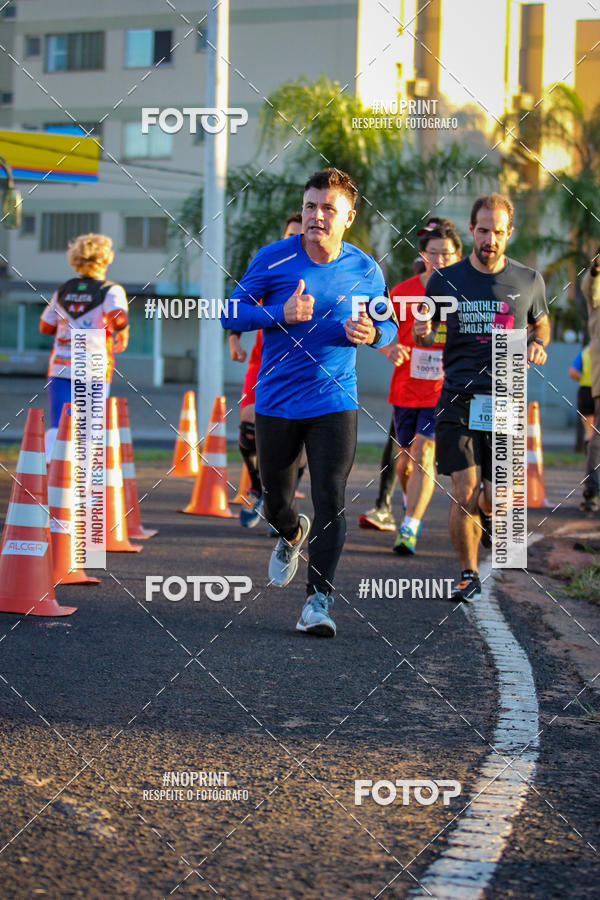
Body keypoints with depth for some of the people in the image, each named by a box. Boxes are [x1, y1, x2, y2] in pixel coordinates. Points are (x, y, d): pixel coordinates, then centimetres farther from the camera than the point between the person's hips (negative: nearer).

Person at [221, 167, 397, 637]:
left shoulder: (366, 270, 0)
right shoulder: (273, 259, -5)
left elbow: (389, 322, 14)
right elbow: (232, 311, -2)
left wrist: (372, 333, -11)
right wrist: (280, 313, -19)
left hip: (335, 403, 0)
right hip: (276, 401, 1)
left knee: (331, 503, -11)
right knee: (276, 502, 12)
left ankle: (319, 601, -5)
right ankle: (292, 534, 48)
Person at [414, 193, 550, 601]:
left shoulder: (529, 280, 5)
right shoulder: (445, 280, 4)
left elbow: (541, 323, 22)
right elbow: (427, 333, 15)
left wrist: (538, 345, -1)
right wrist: (423, 334, -10)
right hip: (457, 399, 0)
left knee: (492, 497, 2)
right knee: (464, 493, -10)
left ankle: (491, 512, 41)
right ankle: (469, 575, 6)